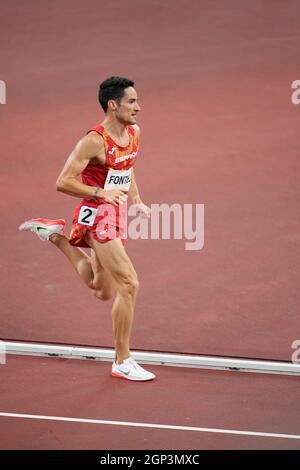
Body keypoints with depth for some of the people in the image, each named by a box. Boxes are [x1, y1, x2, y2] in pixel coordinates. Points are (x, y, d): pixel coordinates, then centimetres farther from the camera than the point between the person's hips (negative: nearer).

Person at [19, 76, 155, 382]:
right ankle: (122, 362, -9)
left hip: (116, 217, 9)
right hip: (95, 217, -9)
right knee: (129, 283, -16)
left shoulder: (134, 132, 6)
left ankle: (56, 234, 29)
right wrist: (101, 193, -29)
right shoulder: (94, 141, -18)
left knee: (104, 292, 18)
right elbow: (63, 183, -18)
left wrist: (136, 201, 11)